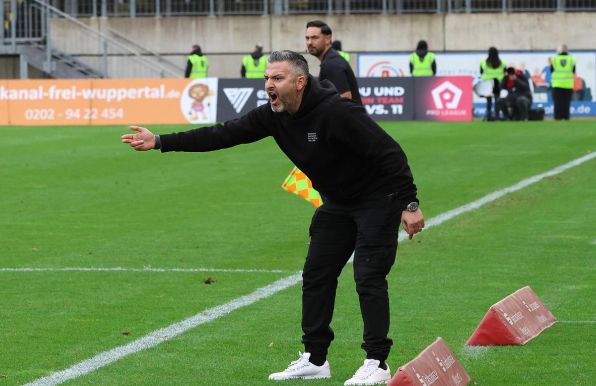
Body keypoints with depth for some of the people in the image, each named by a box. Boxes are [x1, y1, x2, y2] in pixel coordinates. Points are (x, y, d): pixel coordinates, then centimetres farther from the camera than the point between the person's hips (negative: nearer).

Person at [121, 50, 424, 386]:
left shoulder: (337, 112, -30)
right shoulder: (274, 116, -7)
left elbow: (390, 153, -28)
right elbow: (225, 134, -6)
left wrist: (410, 204, -27)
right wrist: (161, 142, -10)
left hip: (378, 199, -8)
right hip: (337, 203, 8)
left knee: (369, 279, -11)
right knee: (317, 275, 9)